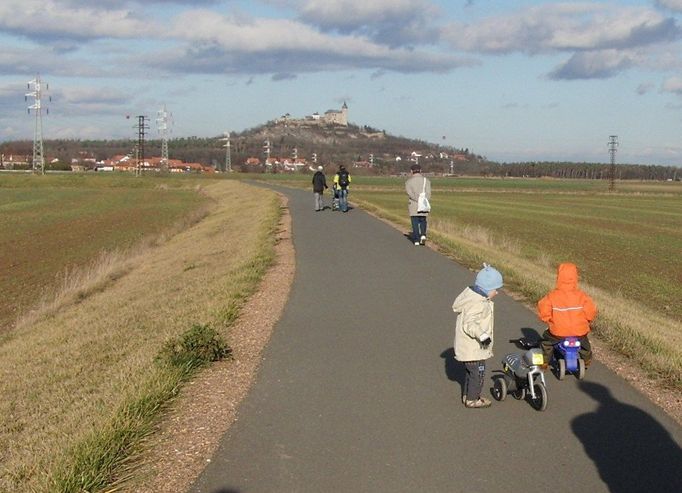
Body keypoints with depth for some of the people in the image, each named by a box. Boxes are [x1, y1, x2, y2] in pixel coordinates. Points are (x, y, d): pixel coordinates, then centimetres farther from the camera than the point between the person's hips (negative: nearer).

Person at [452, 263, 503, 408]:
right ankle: (472, 400, 13)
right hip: (473, 348, -11)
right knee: (478, 373, 2)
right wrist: (482, 336, -38)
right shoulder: (477, 304, -26)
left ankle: (467, 395, 35)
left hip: (471, 346, 11)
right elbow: (469, 324, -33)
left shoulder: (472, 295, 7)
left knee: (471, 371, 23)